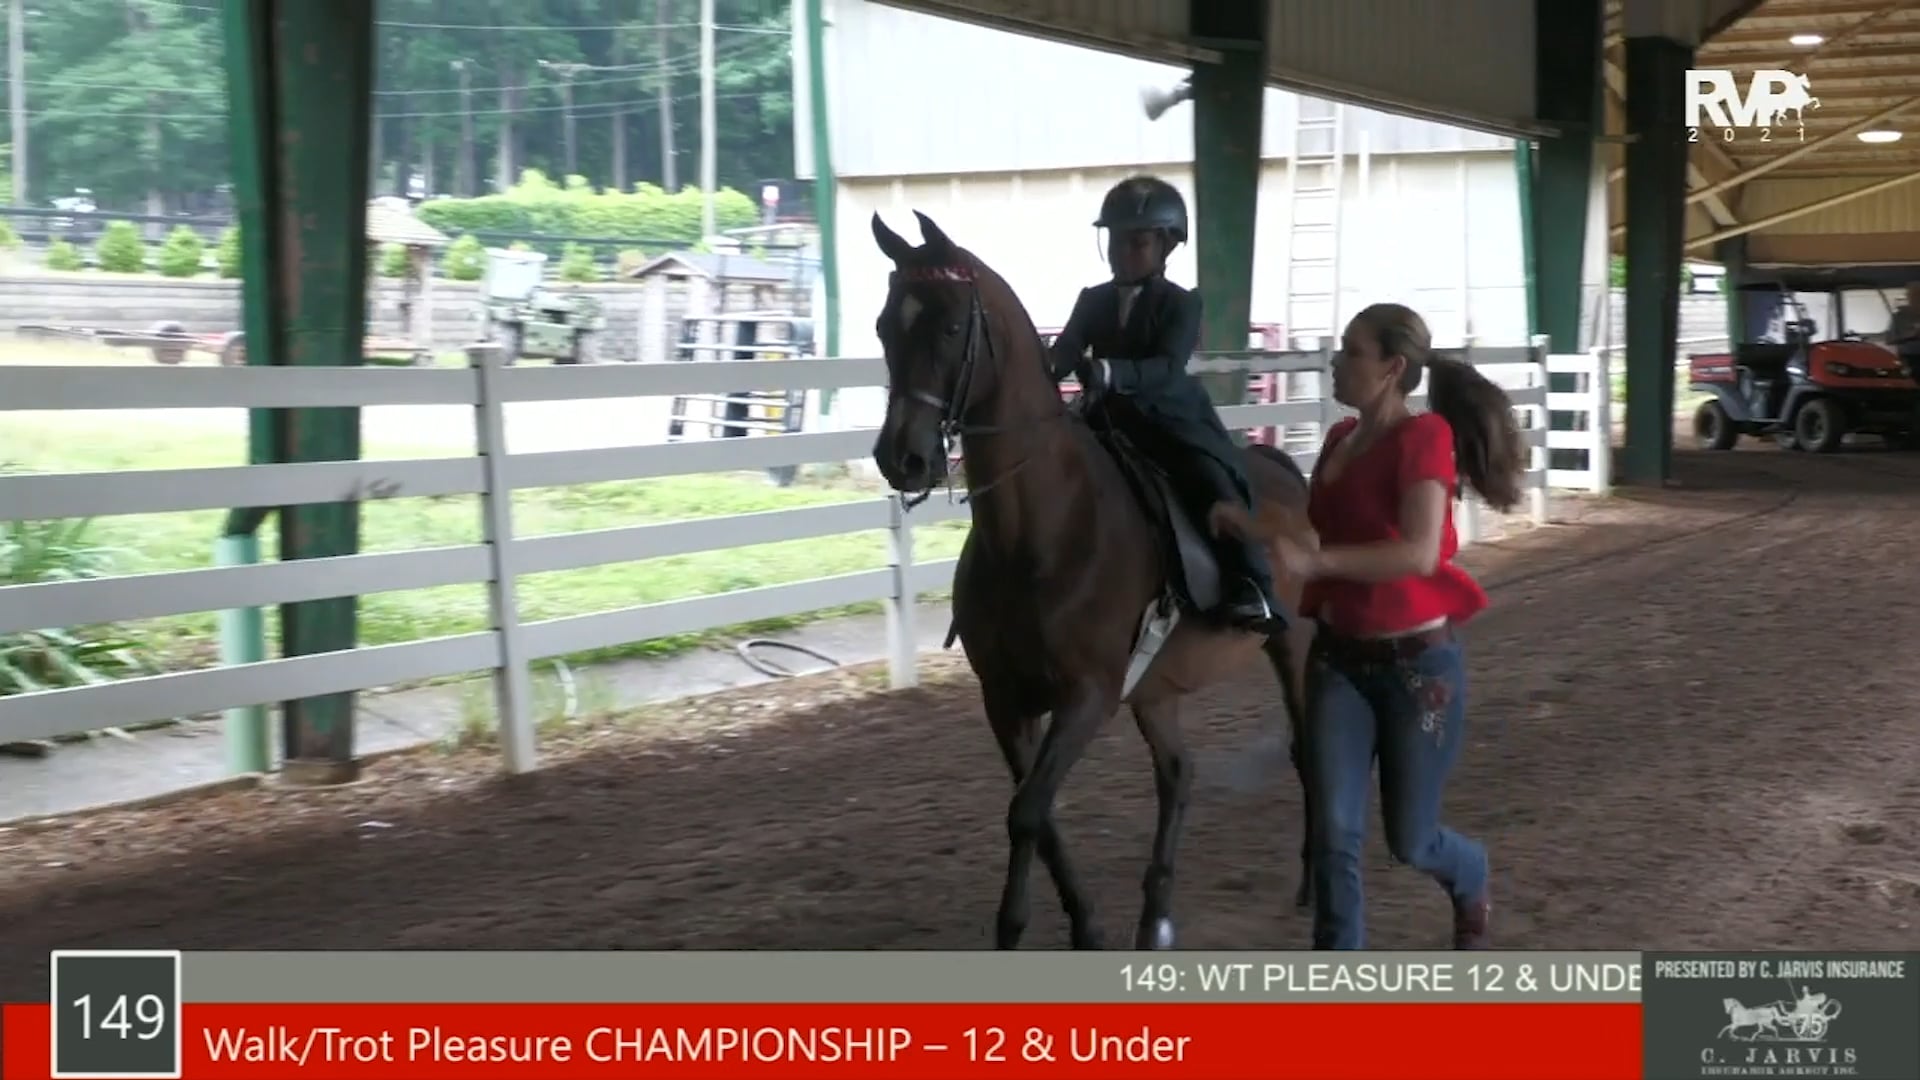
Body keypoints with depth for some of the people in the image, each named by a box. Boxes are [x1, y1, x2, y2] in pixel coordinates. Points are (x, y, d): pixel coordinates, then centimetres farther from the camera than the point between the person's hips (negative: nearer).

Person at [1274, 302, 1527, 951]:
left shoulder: (1424, 437, -16)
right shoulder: (1342, 439, 6)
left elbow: (1420, 553, -29)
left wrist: (1315, 560, -35)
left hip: (1417, 664, -5)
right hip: (1337, 661, 6)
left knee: (1410, 841, 9)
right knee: (1333, 833, -5)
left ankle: (1473, 889, 45)